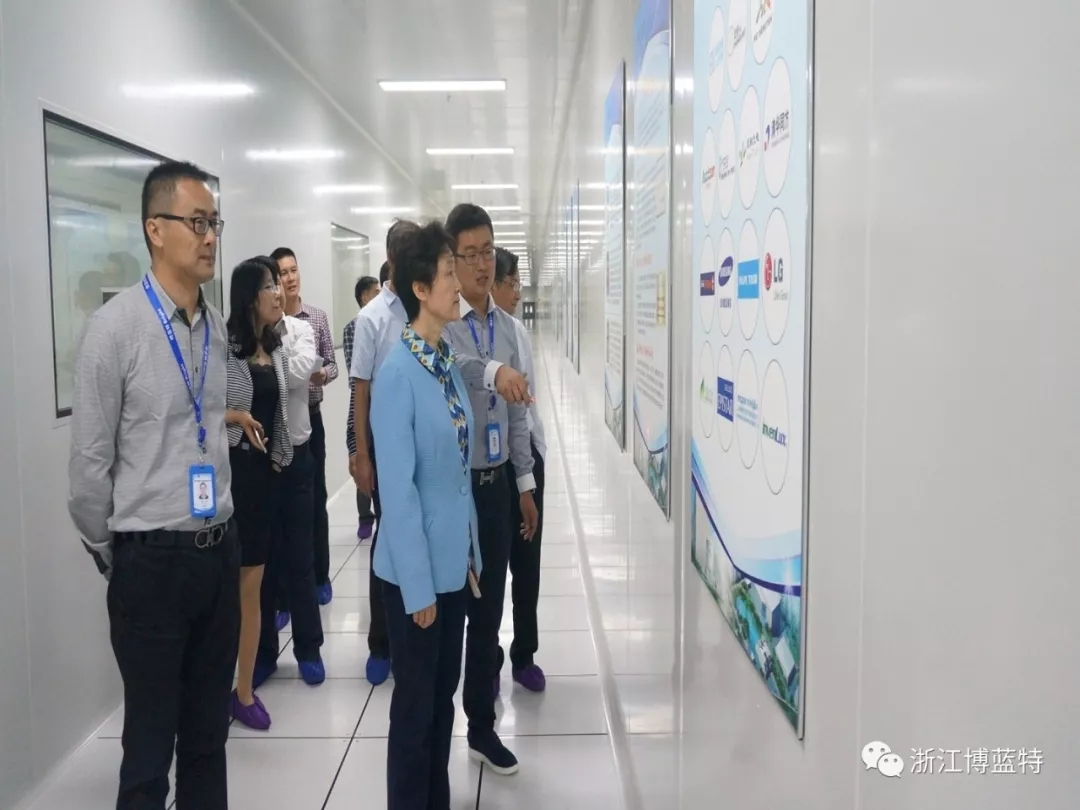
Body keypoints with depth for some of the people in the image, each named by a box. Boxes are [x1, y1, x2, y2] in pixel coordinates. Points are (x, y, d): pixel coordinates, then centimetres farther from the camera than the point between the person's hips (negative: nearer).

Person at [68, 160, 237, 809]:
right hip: (153, 559, -5)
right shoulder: (116, 327, -13)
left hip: (221, 550, 5)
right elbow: (90, 461, -8)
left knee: (209, 733, 18)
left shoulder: (218, 327, 5)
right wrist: (109, 553, 1)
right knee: (151, 740, 10)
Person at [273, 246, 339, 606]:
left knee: (315, 498, 11)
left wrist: (322, 374, -15)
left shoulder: (318, 317, 3)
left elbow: (333, 365, 6)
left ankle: (320, 576, 27)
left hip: (310, 417, 2)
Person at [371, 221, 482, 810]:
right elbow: (397, 487, -19)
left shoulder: (447, 363, 4)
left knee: (444, 695, 20)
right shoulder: (398, 372, -19)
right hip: (417, 568, -7)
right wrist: (418, 583, -17)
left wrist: (470, 552, 12)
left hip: (454, 561, 8)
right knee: (415, 703, 9)